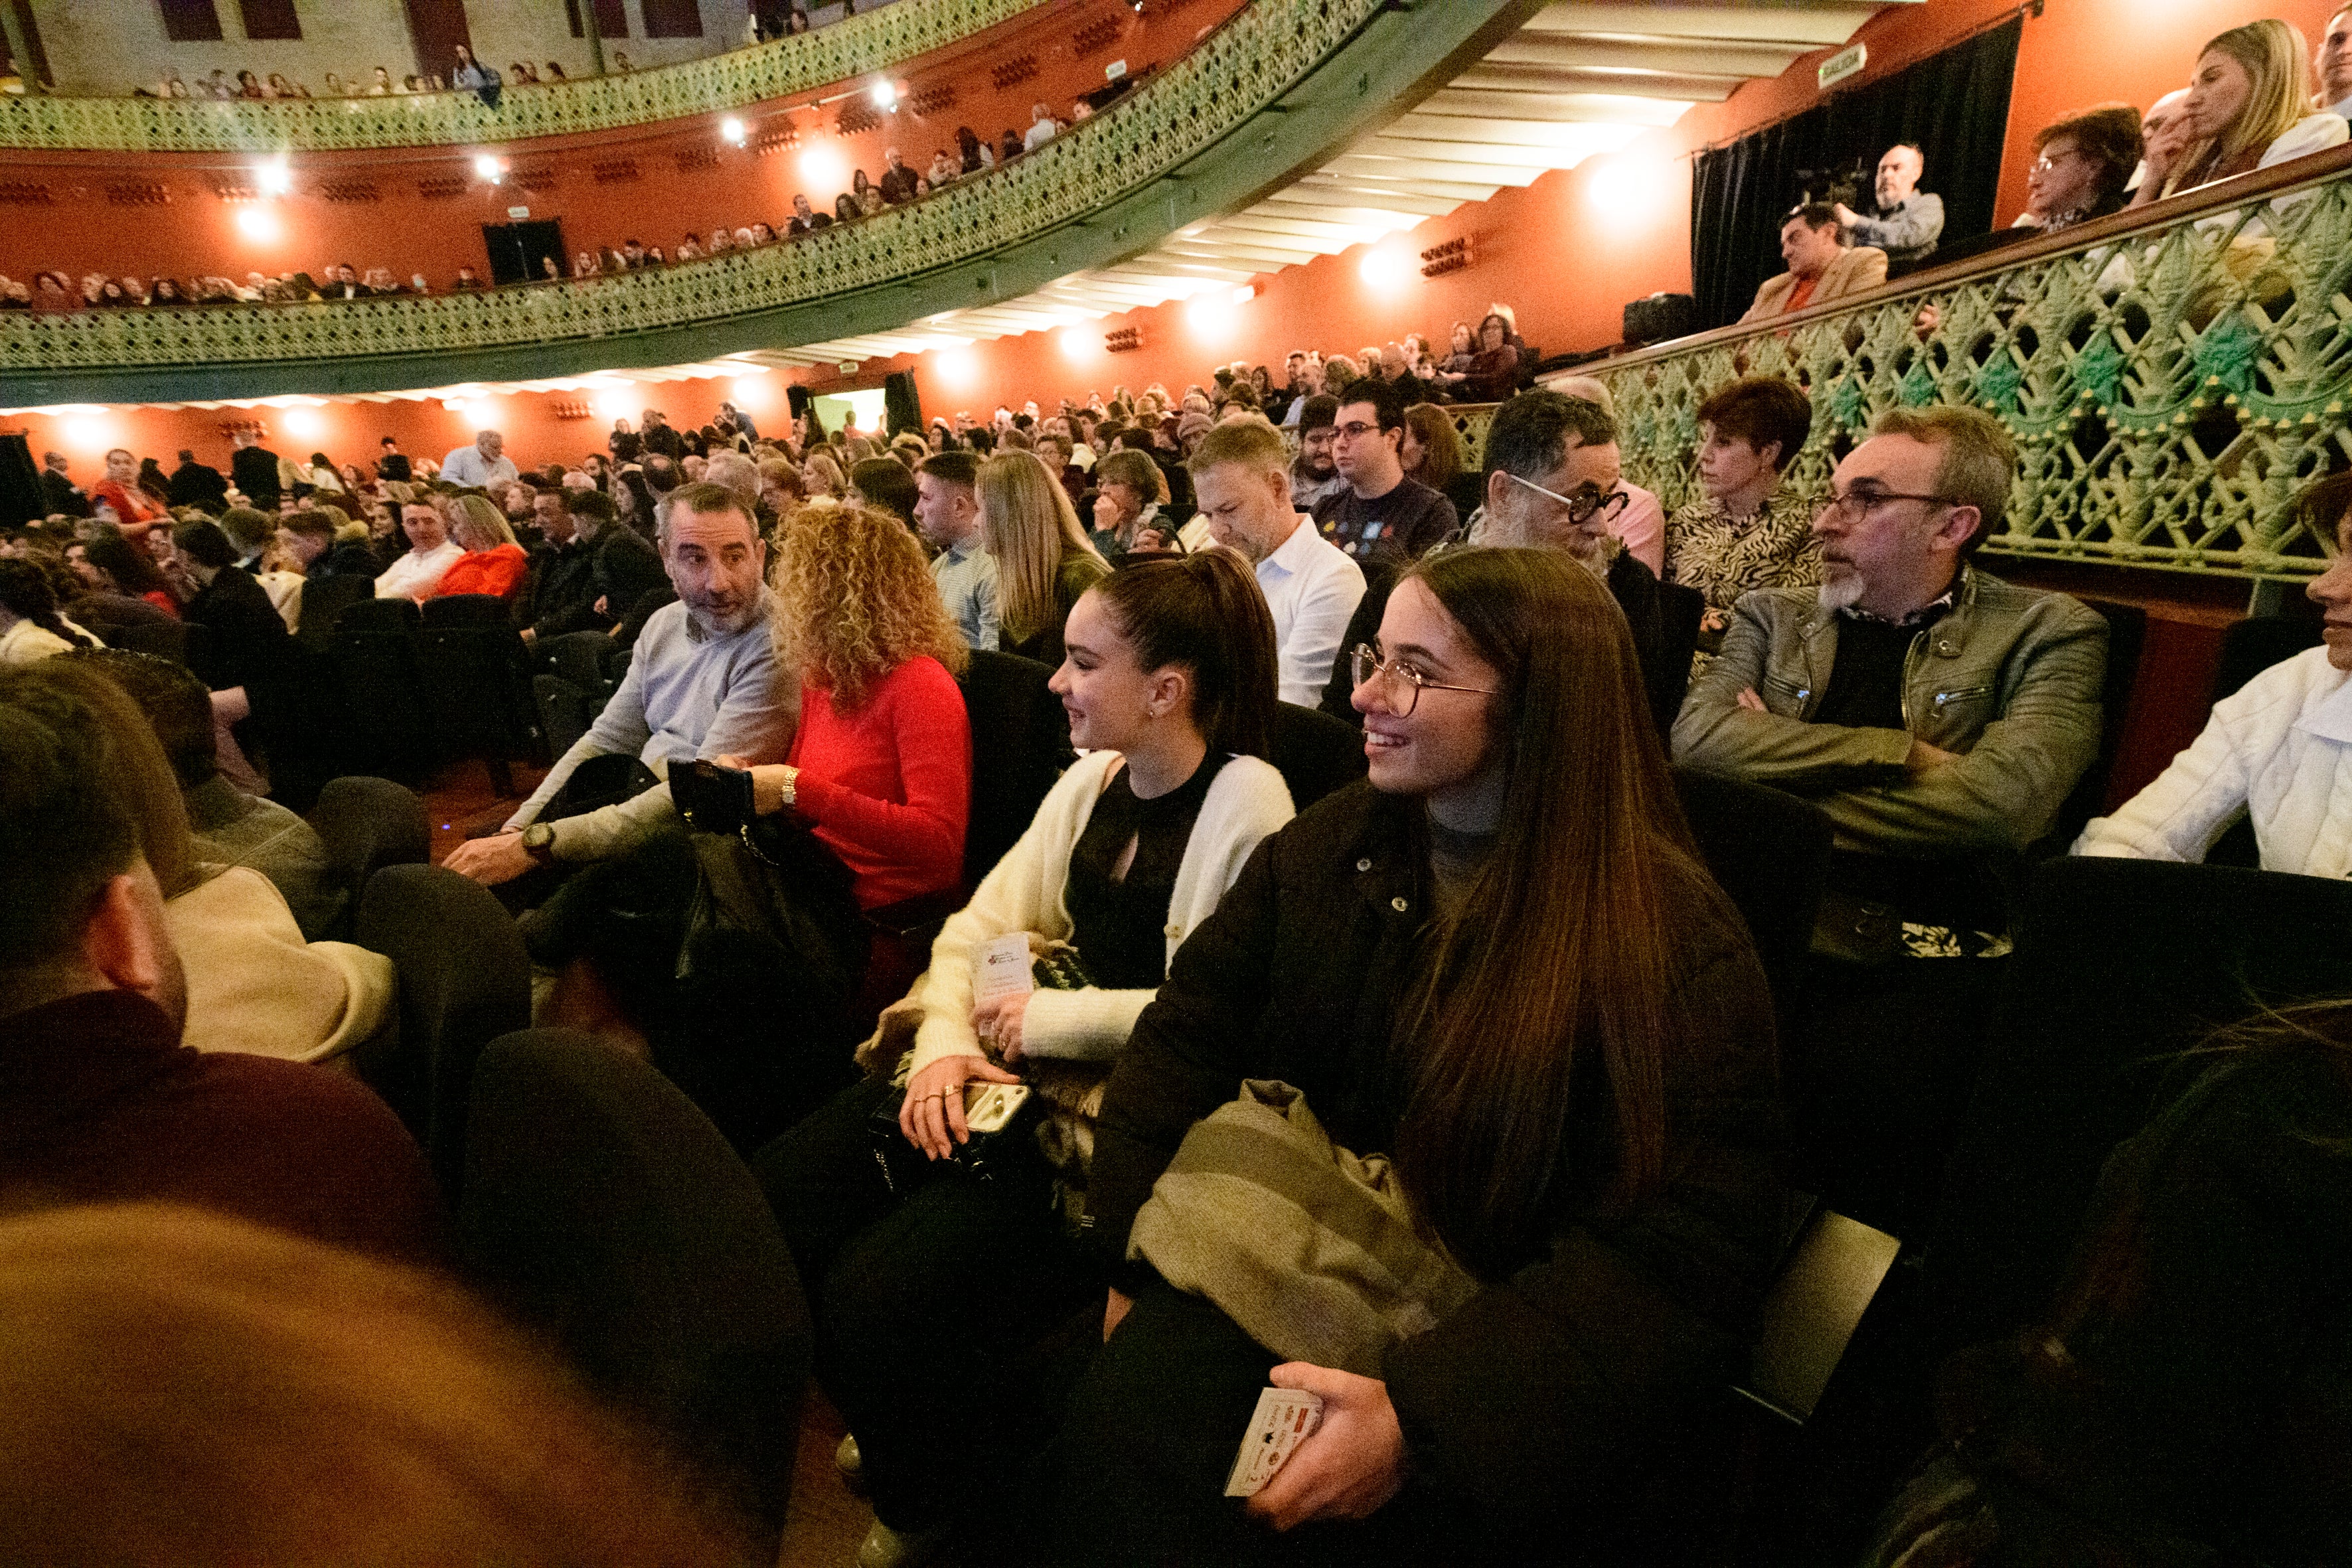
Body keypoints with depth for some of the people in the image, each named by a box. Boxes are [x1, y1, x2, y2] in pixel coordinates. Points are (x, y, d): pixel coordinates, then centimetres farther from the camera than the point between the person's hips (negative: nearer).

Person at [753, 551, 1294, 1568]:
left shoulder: (1247, 804, -12)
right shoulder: (1092, 779, 12)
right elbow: (982, 923, 9)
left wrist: (1048, 1019, -13)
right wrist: (946, 1041, -8)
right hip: (1019, 1071, 7)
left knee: (873, 1289, -21)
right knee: (765, 1209, -6)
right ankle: (899, 1436, 24)